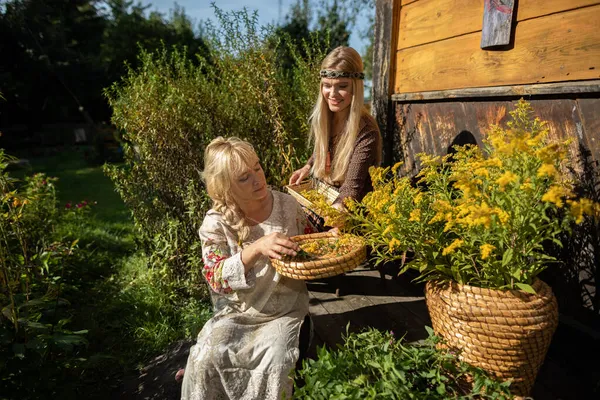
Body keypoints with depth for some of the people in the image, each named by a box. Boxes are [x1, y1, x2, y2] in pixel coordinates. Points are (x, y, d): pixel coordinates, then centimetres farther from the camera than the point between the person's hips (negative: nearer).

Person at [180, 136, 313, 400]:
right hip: (237, 314, 0)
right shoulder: (216, 223, -12)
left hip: (285, 312, 0)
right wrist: (257, 248, -37)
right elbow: (216, 279, -22)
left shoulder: (288, 205, -7)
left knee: (276, 361, -24)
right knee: (206, 358, -22)